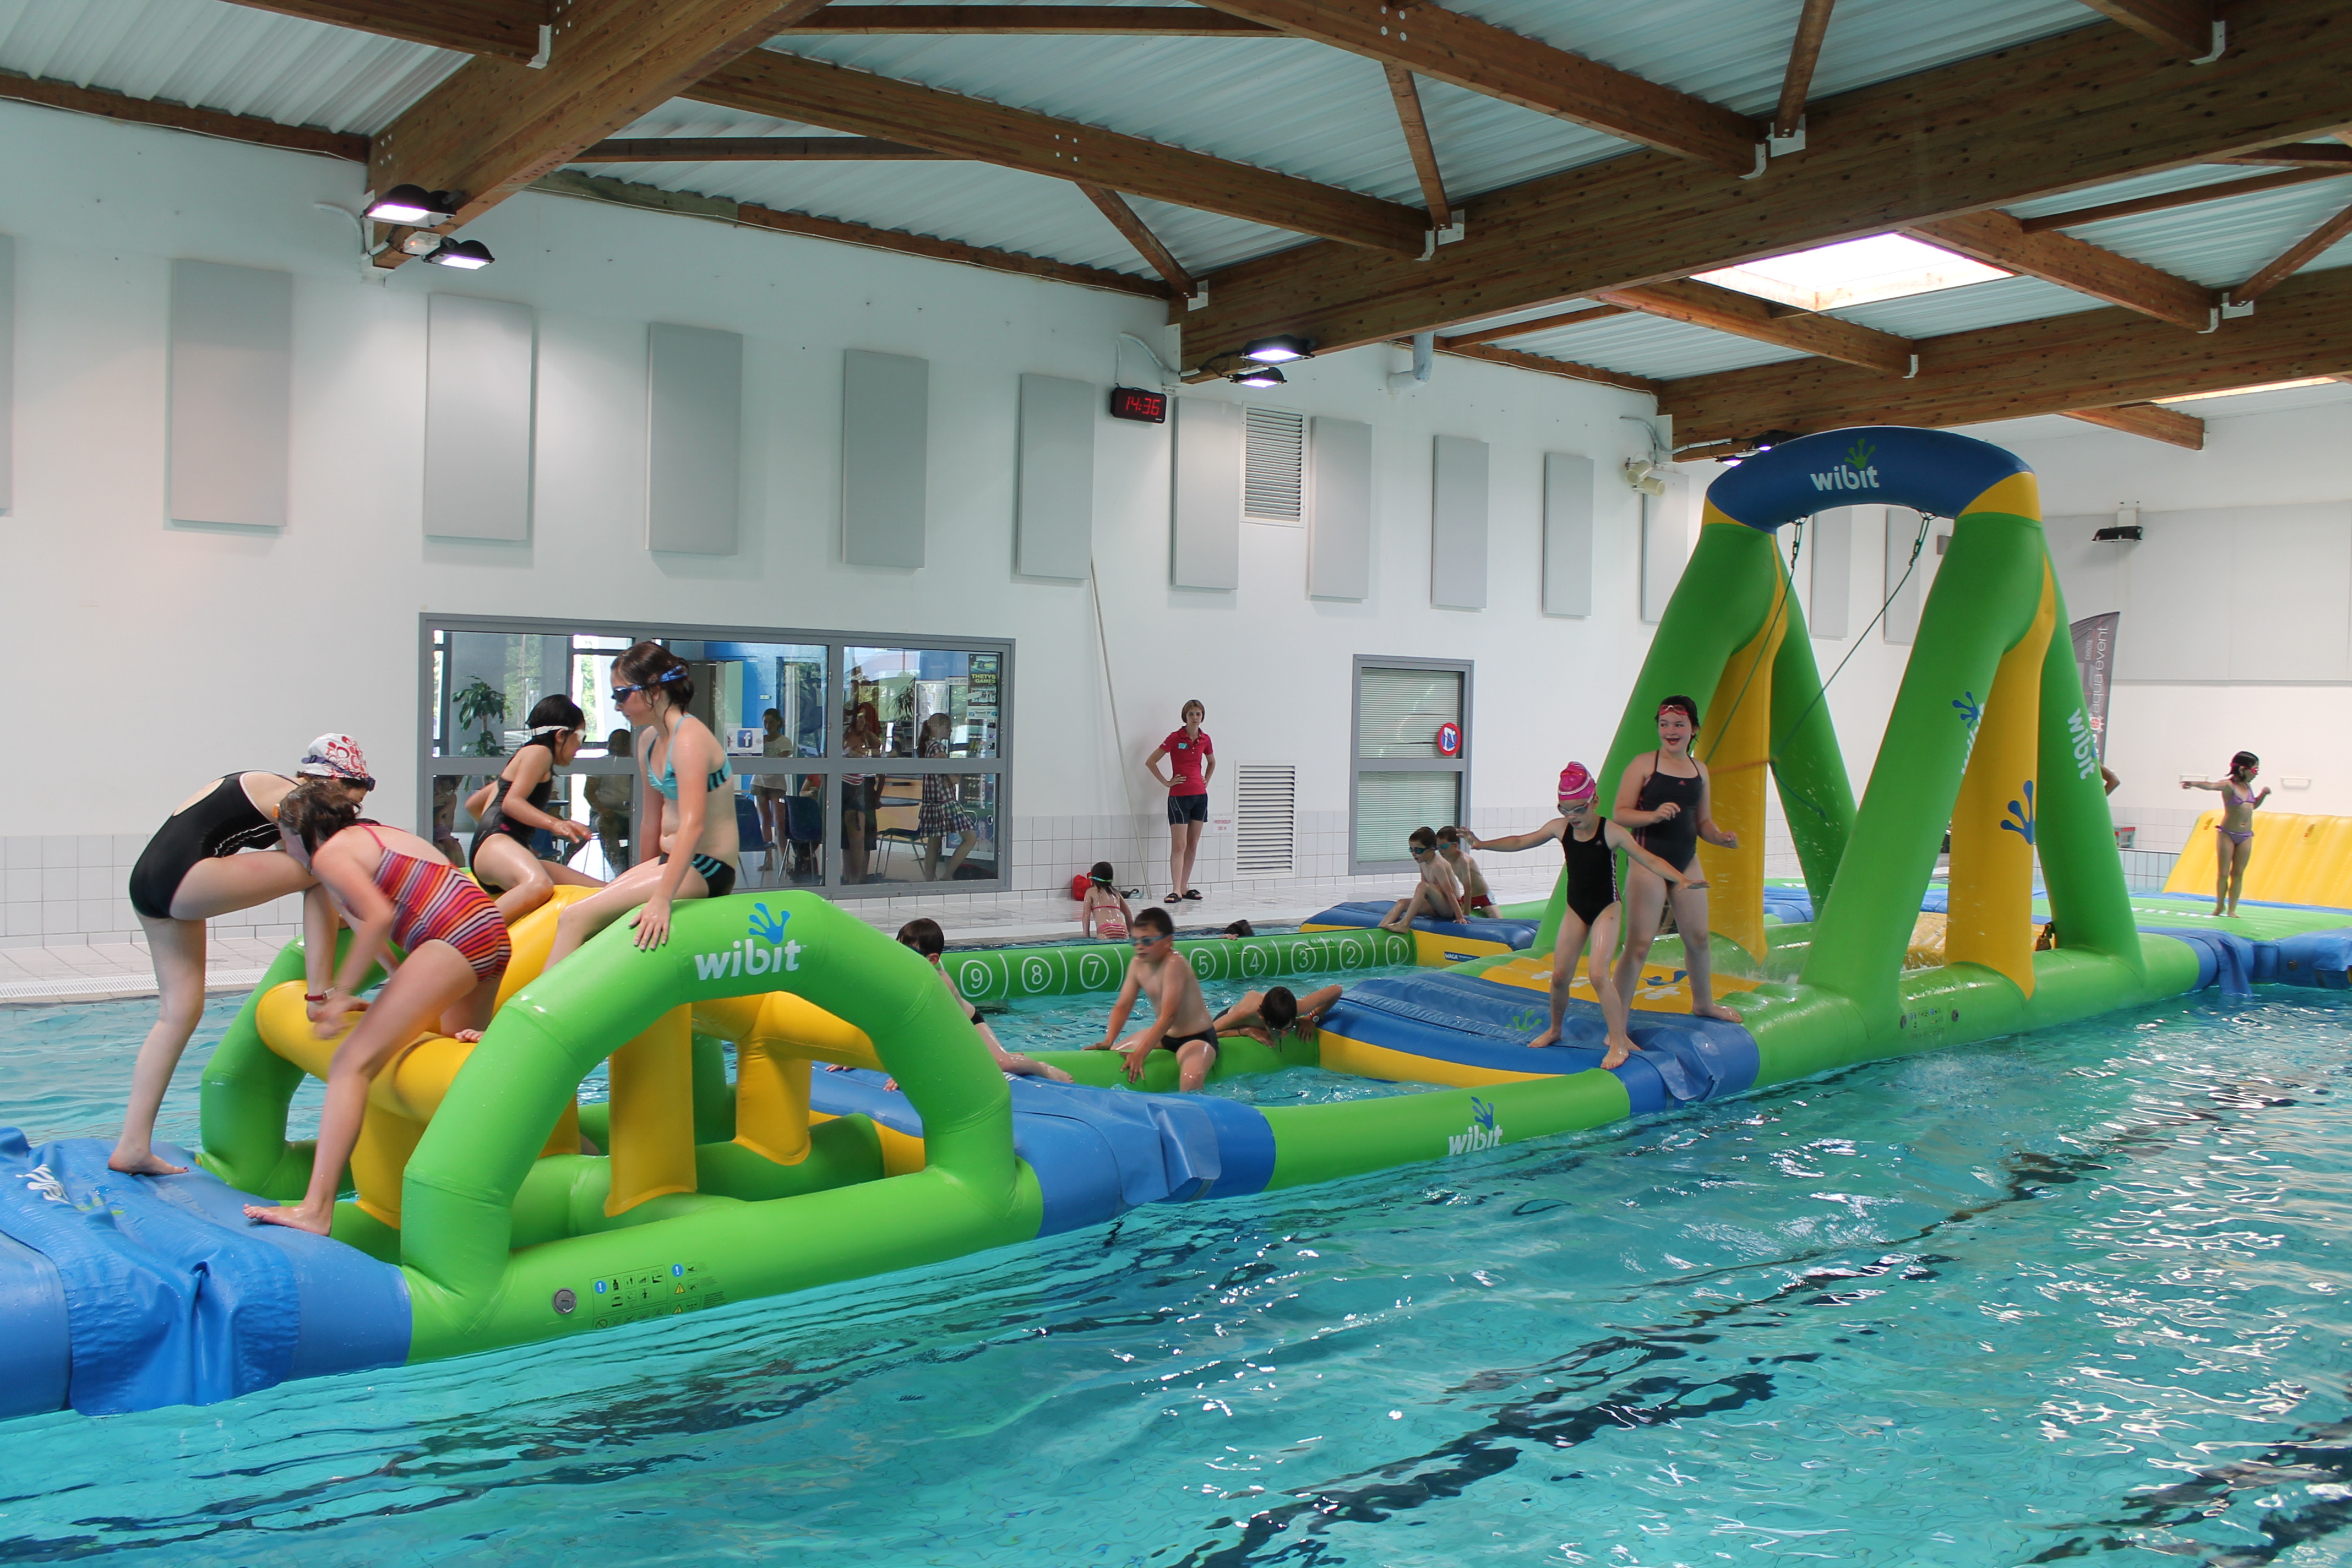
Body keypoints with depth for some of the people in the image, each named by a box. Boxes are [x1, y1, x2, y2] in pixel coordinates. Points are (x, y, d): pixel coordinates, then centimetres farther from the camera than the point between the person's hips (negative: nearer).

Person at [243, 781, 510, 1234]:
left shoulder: (330, 854, 2)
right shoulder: (376, 835, 27)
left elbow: (379, 917, -13)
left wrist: (341, 992, -10)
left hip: (456, 939, -9)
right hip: (492, 933, 9)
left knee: (352, 1064, -11)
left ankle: (316, 1209, -18)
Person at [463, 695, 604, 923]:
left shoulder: (522, 755, 35)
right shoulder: (539, 751, 6)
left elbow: (473, 804, 41)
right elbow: (512, 802, -11)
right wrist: (556, 824, -22)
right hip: (496, 845, -10)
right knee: (539, 885, -44)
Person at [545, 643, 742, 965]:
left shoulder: (689, 739, -18)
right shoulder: (648, 741, 10)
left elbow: (693, 824, -29)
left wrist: (661, 899, -37)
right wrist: (645, 877, 26)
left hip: (705, 869, -10)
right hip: (671, 860, 10)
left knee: (575, 917, -16)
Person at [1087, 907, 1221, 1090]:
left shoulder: (1174, 965, -26)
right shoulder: (1137, 964, -3)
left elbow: (1168, 1015, -32)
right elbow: (1122, 1007, 1)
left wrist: (1140, 1054, -37)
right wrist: (1107, 1042, -15)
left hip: (1197, 1038, -8)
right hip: (1165, 1035, 9)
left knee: (1191, 1081, -36)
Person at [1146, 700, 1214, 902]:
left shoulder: (1205, 740, 6)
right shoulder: (1175, 738, -8)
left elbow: (1212, 762, 27)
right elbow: (1150, 762, -7)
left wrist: (1205, 781, 14)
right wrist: (1166, 783, -6)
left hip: (1200, 796, 5)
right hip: (1179, 796, -5)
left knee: (1193, 845, 8)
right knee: (1179, 845, -9)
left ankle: (1185, 887, 15)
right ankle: (1176, 890, -12)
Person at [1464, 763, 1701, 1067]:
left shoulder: (1611, 832, -15)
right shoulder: (1559, 828, -2)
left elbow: (1648, 859, -17)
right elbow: (1520, 842, 9)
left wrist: (1681, 879, -30)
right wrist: (1482, 844, 4)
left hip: (1606, 909, -5)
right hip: (1575, 910, 5)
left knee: (1598, 973, -18)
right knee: (1560, 975, 4)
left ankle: (1619, 1042, -9)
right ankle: (1554, 1030, 28)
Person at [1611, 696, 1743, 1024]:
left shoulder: (1700, 770, 10)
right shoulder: (1644, 765, -6)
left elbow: (1703, 822, 16)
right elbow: (1620, 814, -10)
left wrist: (1720, 837, -5)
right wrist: (1654, 815, -26)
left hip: (1687, 861, 6)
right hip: (1648, 861, -6)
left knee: (1698, 938, 16)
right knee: (1639, 944, -7)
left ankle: (1703, 1003, 41)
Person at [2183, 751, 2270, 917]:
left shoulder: (2248, 786, 10)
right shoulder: (2229, 785, -11)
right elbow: (2212, 785, -33)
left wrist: (2263, 794, 12)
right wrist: (2195, 783, -53)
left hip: (2246, 836, 6)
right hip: (2227, 834, -6)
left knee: (2238, 874, 6)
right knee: (2223, 873, 1)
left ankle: (2232, 909, 10)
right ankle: (2220, 906, 15)